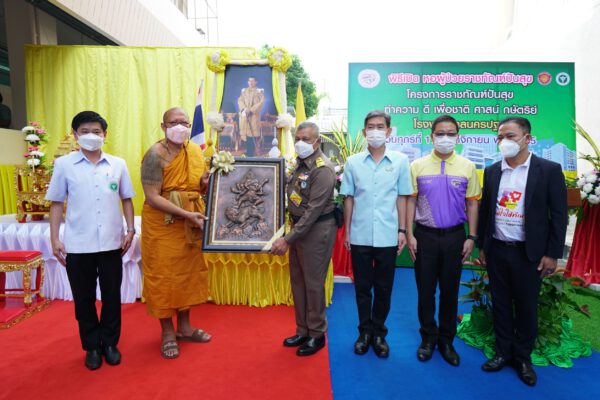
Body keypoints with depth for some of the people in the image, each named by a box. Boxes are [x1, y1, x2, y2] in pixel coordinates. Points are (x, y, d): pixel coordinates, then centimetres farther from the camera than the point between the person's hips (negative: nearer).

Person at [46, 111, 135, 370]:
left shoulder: (118, 164, 3)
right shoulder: (63, 164, 1)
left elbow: (126, 199, 9)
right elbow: (57, 203, 4)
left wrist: (130, 229, 1)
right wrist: (55, 238, -1)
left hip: (111, 243, 1)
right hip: (77, 245, 0)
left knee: (112, 296, 10)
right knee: (83, 298, 11)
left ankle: (110, 343, 28)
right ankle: (92, 346, 28)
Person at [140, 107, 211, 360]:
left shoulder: (195, 151, 5)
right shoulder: (155, 155, -14)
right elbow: (152, 197, -19)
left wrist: (205, 184, -9)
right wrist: (186, 214, -24)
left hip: (191, 223, 6)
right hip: (163, 224, -6)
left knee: (189, 271, 14)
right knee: (163, 275, 5)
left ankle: (184, 326, 31)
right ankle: (167, 332, 22)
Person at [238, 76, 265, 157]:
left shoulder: (259, 91, 6)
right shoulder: (244, 91, 16)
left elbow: (261, 102, -5)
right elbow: (240, 100, 7)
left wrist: (251, 109, -14)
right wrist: (244, 108, -12)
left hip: (254, 115, -3)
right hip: (245, 115, 3)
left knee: (253, 131, -9)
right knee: (246, 132, -1)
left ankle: (251, 152, -3)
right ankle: (248, 152, 5)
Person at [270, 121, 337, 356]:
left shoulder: (322, 169, -18)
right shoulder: (300, 163, 8)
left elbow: (313, 210, -23)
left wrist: (287, 240, -23)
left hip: (317, 229, -8)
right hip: (299, 225, 8)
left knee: (313, 283, 3)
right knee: (297, 280, 15)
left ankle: (317, 335, 22)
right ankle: (302, 331, 31)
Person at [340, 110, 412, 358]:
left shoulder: (400, 160, 1)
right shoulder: (353, 162, 2)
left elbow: (402, 198, 4)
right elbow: (349, 199, 5)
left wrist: (402, 230, 1)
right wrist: (347, 232, 4)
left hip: (387, 236, 0)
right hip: (360, 236, 1)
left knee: (384, 288, 11)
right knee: (362, 287, 11)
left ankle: (379, 332, 29)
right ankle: (364, 331, 29)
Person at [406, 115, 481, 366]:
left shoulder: (467, 167, 1)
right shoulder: (418, 166, -1)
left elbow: (472, 204, 4)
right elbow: (411, 201, 0)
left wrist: (471, 237, 0)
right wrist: (409, 234, -5)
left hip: (454, 235, 1)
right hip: (425, 235, -1)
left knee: (450, 291, 11)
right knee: (425, 289, 8)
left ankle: (446, 340, 28)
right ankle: (428, 338, 26)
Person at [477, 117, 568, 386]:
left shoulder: (549, 170, -6)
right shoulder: (491, 171, 4)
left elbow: (558, 214, -5)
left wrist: (552, 253, -8)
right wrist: (482, 246, 8)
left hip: (528, 252, -3)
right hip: (496, 250, 3)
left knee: (526, 307, 10)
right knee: (501, 304, 13)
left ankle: (523, 358, 28)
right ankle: (503, 352, 29)